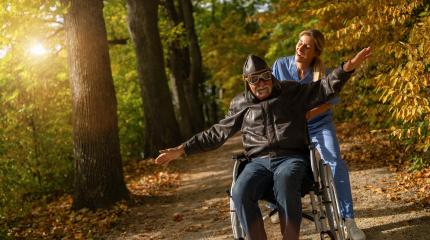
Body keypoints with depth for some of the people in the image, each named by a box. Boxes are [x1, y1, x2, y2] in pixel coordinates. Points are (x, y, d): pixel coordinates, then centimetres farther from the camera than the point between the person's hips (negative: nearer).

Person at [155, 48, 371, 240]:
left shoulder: (291, 92, 9)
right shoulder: (240, 105, 13)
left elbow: (324, 89, 1)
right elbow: (216, 134, 18)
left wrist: (349, 66, -16)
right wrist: (181, 150, 13)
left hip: (291, 158, -2)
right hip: (259, 162, 2)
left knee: (285, 187, -38)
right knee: (240, 193, -30)